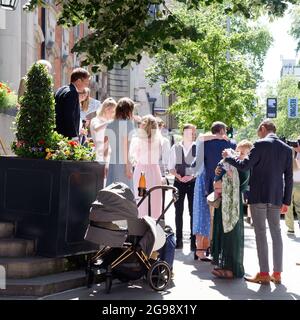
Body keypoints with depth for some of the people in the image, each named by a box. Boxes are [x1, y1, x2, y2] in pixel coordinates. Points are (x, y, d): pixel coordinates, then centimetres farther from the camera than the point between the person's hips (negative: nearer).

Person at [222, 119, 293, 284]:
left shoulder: (261, 144, -10)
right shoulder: (287, 148, 8)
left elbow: (244, 166, -12)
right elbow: (289, 177, 8)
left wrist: (228, 157, 4)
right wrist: (286, 201, 13)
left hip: (259, 196, -5)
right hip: (276, 197, 5)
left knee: (260, 233, -1)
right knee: (276, 233, 11)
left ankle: (264, 274, 1)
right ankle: (277, 273, 14)